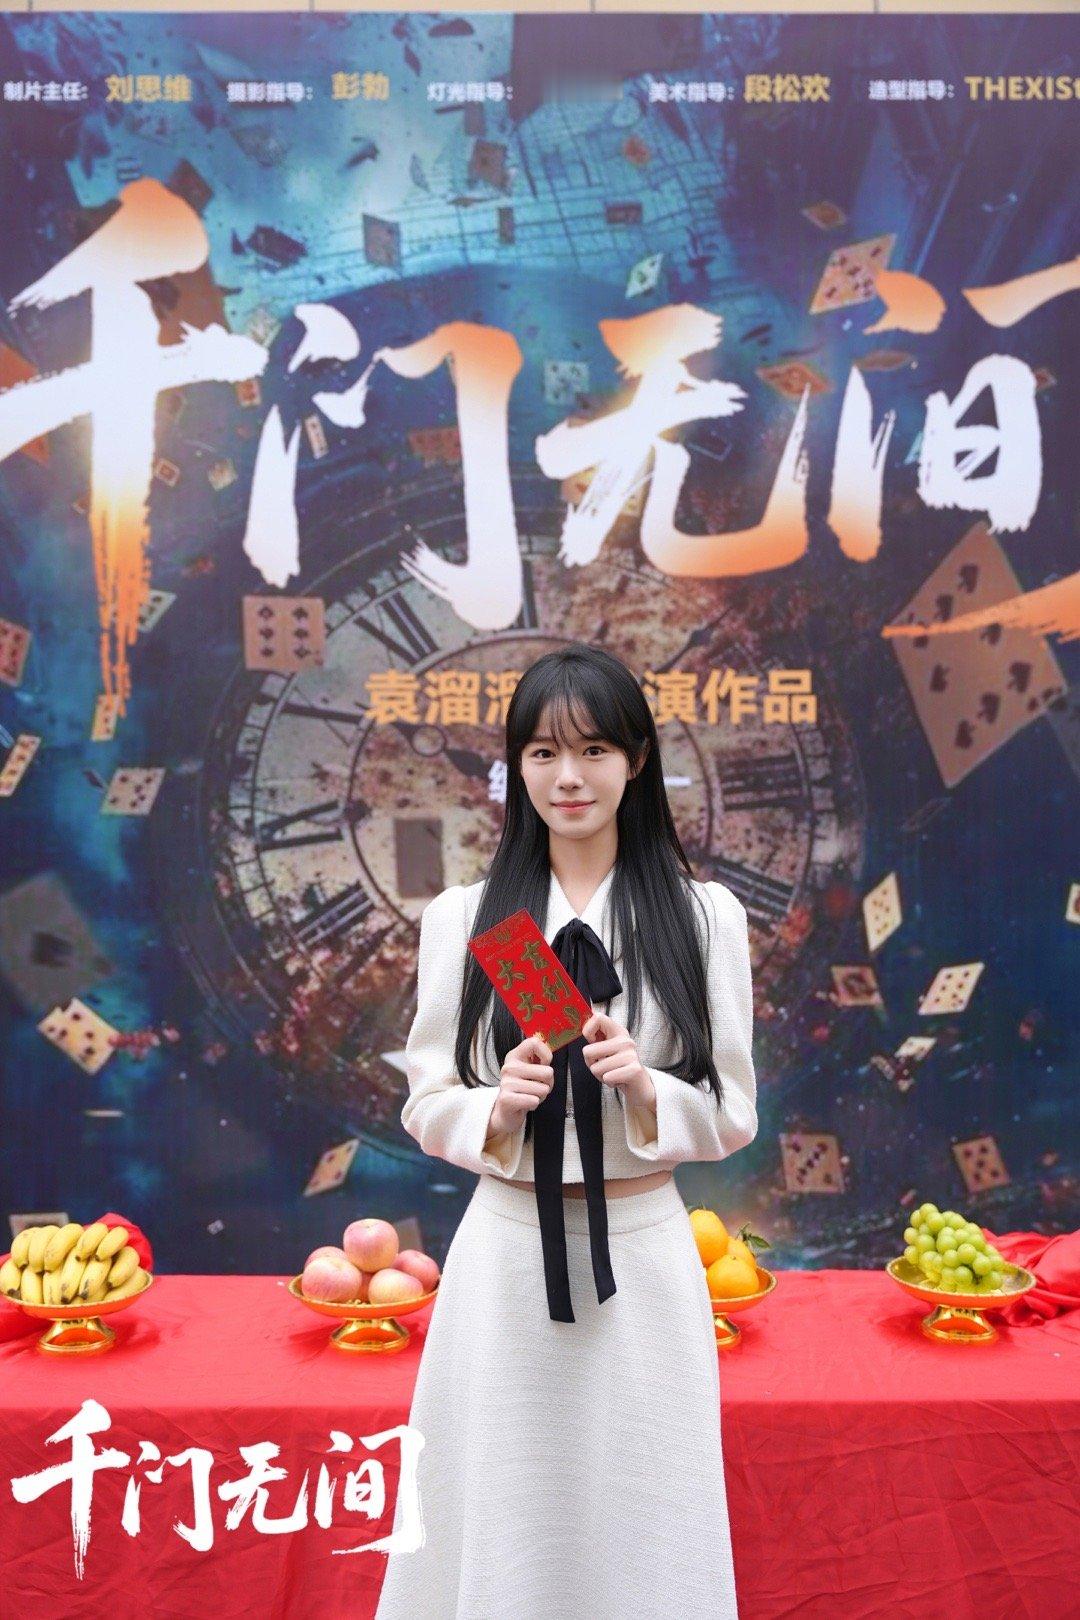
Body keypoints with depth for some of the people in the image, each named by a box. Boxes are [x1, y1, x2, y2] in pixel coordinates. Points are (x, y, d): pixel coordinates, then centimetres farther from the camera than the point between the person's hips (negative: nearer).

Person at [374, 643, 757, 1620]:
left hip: (643, 1251, 0)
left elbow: (732, 1116, 2)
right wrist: (498, 1106, -16)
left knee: (640, 1519, 11)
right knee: (504, 1522, 10)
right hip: (507, 1250, 0)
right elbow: (426, 1106, 4)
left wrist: (644, 1088, -16)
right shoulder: (461, 917, 1)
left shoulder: (706, 914, 0)